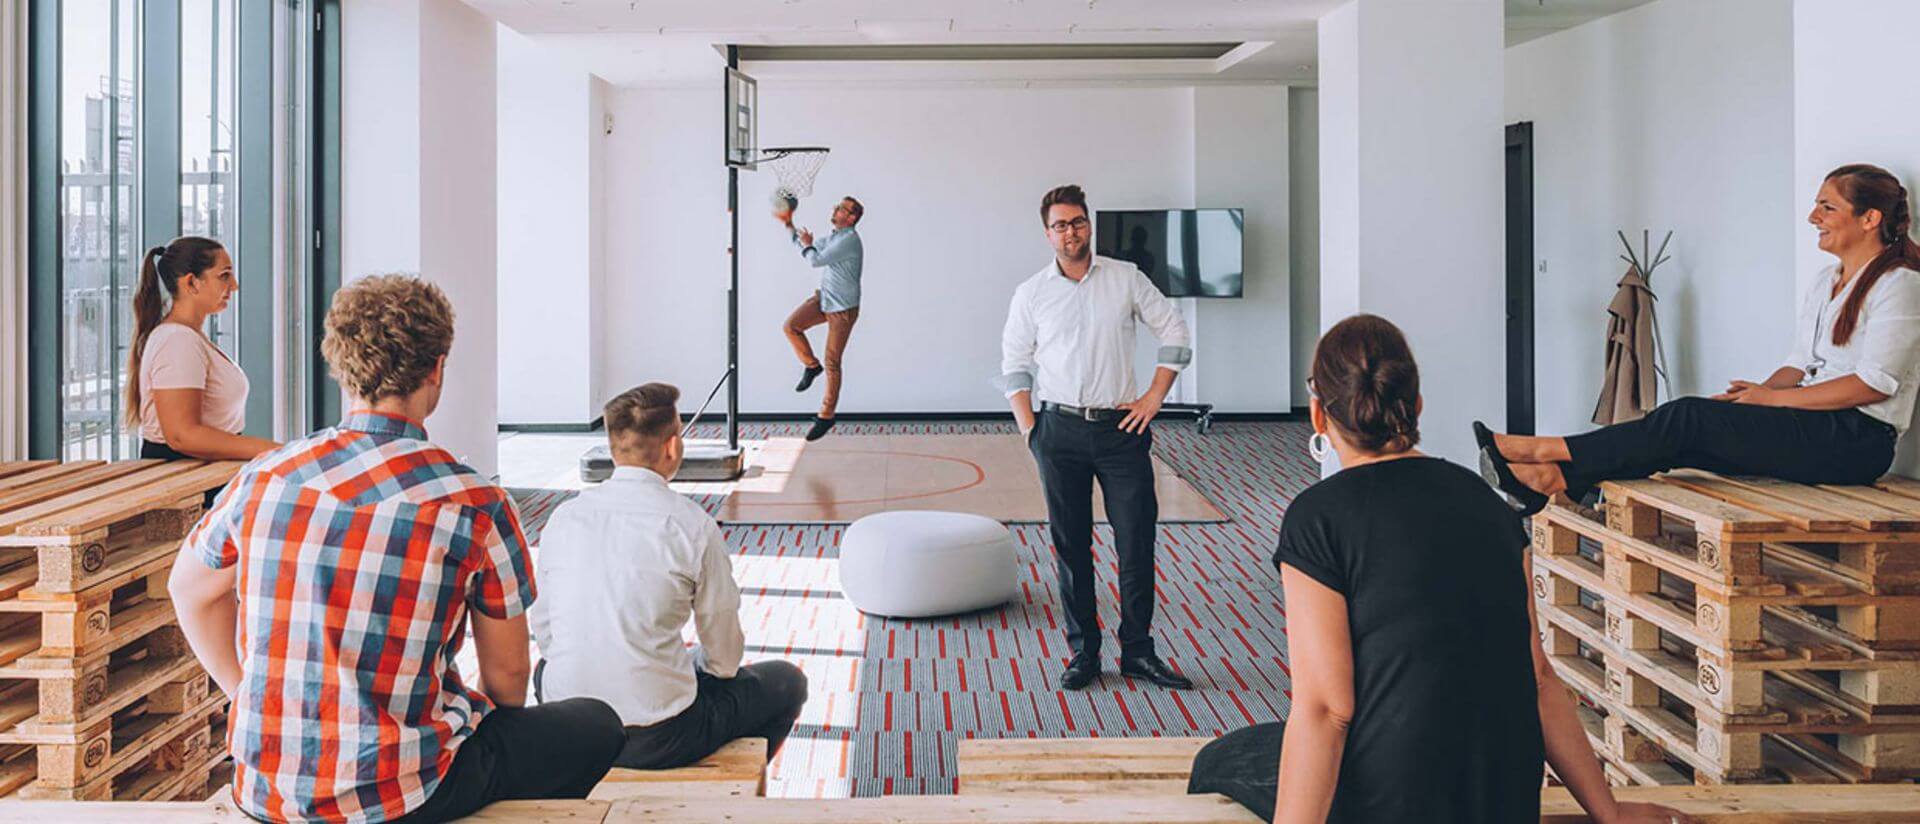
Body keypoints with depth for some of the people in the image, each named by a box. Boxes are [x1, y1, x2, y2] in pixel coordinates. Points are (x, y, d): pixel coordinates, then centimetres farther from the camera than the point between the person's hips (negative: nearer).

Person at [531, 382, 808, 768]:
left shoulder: (563, 517, 1)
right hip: (660, 738, -4)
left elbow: (543, 633, 12)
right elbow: (725, 658, -2)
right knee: (788, 681, 19)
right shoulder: (693, 525, -11)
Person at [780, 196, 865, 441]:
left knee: (832, 363, -4)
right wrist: (789, 225, 22)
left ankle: (826, 416, 5)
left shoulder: (850, 240, -19)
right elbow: (809, 252, 27)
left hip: (843, 308, -8)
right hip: (824, 298, 8)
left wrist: (807, 244, -1)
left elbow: (816, 260, -21)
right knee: (791, 326, -11)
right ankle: (811, 365, 13)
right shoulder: (833, 237, 11)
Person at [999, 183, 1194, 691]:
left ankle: (1137, 651, 12)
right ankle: (1083, 652, 14)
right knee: (1070, 545, 4)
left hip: (1121, 426, 0)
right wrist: (1028, 429, 1)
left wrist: (1154, 397, 1)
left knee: (1136, 542, 0)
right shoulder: (1031, 293, 5)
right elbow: (1014, 363, 10)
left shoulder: (1126, 278, 4)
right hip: (1060, 429, 0)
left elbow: (1175, 333, 8)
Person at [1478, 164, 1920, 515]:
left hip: (1858, 440, -8)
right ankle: (1555, 479, -29)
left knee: (1689, 418, -22)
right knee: (1682, 438, -15)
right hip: (1809, 428, 8)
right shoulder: (1826, 281, 20)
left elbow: (1875, 383, -16)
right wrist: (1751, 394, -2)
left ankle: (1547, 450, -22)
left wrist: (1770, 397, -16)